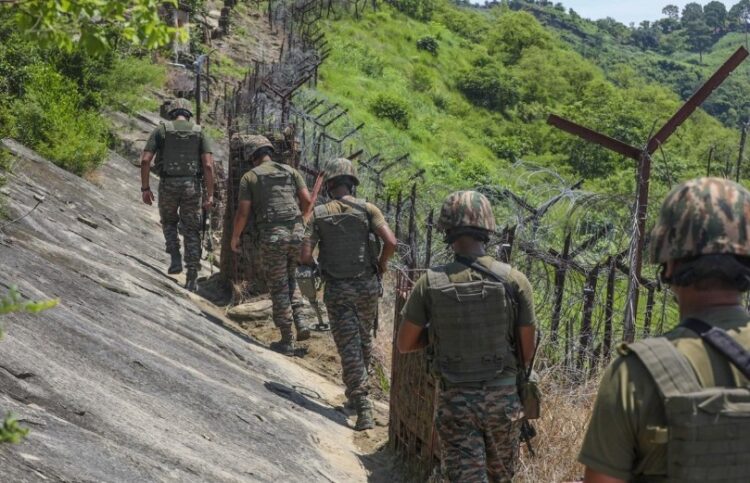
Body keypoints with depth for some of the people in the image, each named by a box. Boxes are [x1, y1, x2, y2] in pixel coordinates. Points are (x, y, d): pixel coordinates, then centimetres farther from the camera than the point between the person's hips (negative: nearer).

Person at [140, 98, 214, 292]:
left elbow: (145, 160, -4)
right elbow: (208, 164, -6)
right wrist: (210, 195, -4)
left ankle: (176, 259, 13)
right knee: (191, 232, 9)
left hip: (168, 186, 0)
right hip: (191, 186, 0)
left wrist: (145, 188, 4)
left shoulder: (161, 130, 5)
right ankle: (192, 278, 4)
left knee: (169, 222, 28)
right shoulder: (200, 132, 7)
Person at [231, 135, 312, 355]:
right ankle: (301, 322, 9)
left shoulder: (249, 177, 4)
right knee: (289, 280, 26)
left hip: (271, 237, -4)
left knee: (278, 289, 7)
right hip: (296, 232, 4)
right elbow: (307, 200, 4)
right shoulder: (290, 171, 13)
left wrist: (234, 238, 13)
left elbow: (242, 213, -3)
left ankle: (286, 341, 14)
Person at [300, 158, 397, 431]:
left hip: (337, 289, -1)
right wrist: (382, 264, 1)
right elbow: (391, 242, -18)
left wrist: (319, 268, 12)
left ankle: (363, 409, -6)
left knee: (348, 347, 2)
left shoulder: (318, 214, -5)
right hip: (367, 285, 1)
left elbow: (305, 256, -10)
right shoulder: (367, 209, -6)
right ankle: (357, 388, 42)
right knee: (364, 338, 23)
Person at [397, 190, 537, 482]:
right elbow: (528, 350, -3)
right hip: (503, 397, 1)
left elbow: (404, 345, -1)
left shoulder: (431, 283, -11)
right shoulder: (514, 279, -11)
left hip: (455, 400, -1)